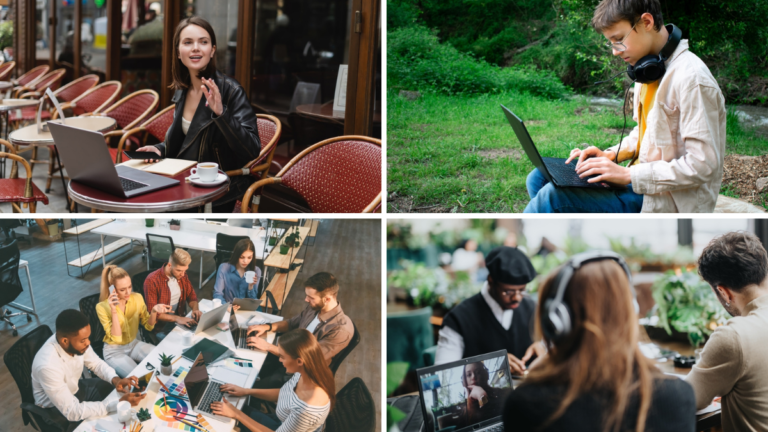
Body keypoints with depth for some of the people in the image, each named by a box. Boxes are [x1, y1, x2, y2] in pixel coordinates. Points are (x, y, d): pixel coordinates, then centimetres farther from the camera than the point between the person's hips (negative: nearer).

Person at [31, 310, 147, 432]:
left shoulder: (77, 340, -20)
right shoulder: (48, 366, -40)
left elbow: (96, 363, 0)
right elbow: (72, 411, -36)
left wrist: (115, 379, -21)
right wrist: (118, 403, -39)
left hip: (77, 388, 7)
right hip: (57, 408, -7)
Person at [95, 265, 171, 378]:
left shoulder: (137, 298, -7)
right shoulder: (102, 307, -19)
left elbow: (148, 326, -1)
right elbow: (116, 338, -24)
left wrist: (154, 311, -22)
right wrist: (113, 311, -35)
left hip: (134, 344, 5)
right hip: (114, 350, -5)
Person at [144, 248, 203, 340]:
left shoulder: (182, 275, 2)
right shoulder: (152, 281, -17)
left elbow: (191, 296, 15)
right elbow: (152, 312, -17)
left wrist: (195, 309, -8)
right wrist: (176, 318, -27)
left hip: (181, 318, 6)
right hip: (161, 326, -6)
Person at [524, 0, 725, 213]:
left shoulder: (691, 79, -21)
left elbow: (703, 165, -24)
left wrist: (629, 175, -23)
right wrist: (613, 154, 4)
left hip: (664, 202, -10)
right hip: (641, 182, 10)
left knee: (553, 196, -24)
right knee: (539, 178, 4)